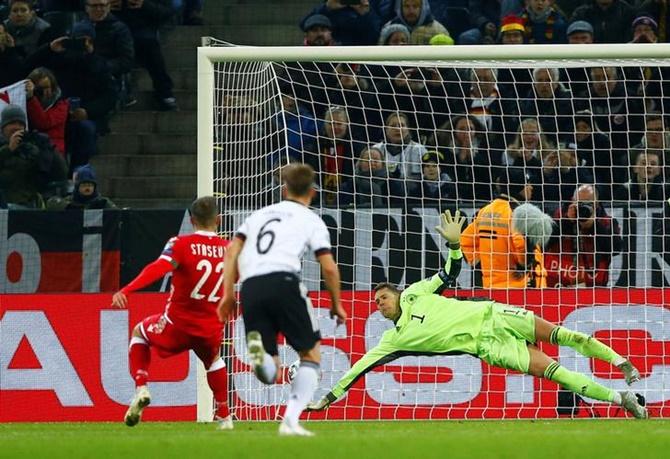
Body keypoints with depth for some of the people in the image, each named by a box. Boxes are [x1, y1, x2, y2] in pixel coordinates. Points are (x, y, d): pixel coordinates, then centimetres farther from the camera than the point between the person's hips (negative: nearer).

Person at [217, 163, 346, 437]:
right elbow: (329, 268, 6)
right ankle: (291, 421, -7)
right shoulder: (311, 220, 15)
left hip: (250, 287, 4)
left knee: (270, 373, 6)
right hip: (282, 279, -4)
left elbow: (232, 250, 16)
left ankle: (257, 347, -31)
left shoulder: (260, 214, 28)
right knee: (311, 354, 11)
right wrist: (336, 304, 21)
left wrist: (228, 293, 15)